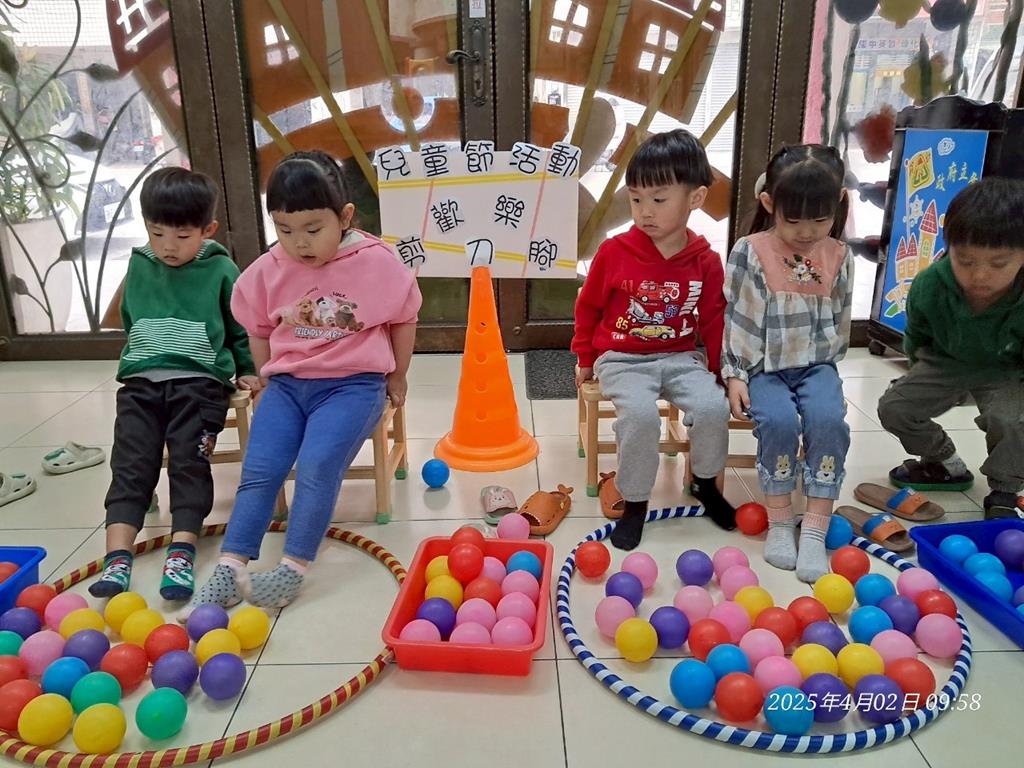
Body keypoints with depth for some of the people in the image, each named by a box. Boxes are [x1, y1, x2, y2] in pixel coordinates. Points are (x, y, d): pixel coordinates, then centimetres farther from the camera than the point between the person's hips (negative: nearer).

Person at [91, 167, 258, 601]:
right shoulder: (139, 265, 13)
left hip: (200, 381, -4)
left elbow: (242, 328, 8)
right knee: (130, 464, -7)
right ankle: (117, 558, -12)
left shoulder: (221, 270, 0)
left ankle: (181, 555, -14)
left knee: (189, 464, -11)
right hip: (142, 381, 4)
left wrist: (247, 370, 5)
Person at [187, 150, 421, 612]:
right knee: (259, 469, -9)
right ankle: (230, 568, -3)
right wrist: (269, 376, 13)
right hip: (287, 383, 4)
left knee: (317, 466, -23)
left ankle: (293, 569, -13)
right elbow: (259, 330, 17)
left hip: (354, 383, -4)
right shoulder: (269, 270, 1)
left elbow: (403, 320, 5)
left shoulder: (376, 263, -8)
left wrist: (397, 377, 10)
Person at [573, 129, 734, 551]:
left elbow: (713, 322, 8)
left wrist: (719, 371, 9)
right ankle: (634, 501, -7)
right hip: (622, 359, -2)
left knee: (713, 407, -22)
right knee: (640, 413, -30)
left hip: (681, 358, 2)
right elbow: (588, 307, 5)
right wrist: (586, 360, 11)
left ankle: (705, 482, 9)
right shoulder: (614, 252, -8)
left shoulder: (706, 262, -3)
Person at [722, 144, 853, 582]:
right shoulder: (750, 252, -7)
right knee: (779, 419, -29)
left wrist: (826, 365, 5)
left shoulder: (839, 257, 4)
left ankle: (815, 528, -16)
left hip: (815, 364, 3)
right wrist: (734, 375, -10)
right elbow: (732, 318, -6)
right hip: (763, 366, -2)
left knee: (828, 418, -26)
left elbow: (839, 321, 13)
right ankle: (779, 521, -9)